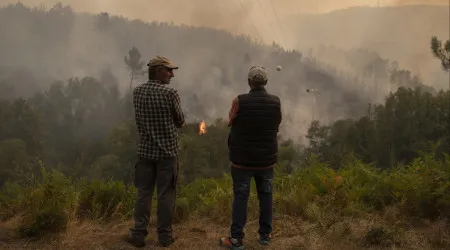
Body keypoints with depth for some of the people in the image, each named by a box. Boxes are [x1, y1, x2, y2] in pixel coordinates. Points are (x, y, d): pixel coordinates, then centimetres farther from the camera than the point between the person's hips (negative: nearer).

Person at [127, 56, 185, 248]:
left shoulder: (137, 92, 2)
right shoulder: (170, 93, -13)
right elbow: (180, 122, -2)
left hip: (145, 150, 4)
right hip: (167, 151, -4)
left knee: (143, 193, 10)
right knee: (165, 194, 6)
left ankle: (139, 234, 14)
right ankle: (164, 235, 15)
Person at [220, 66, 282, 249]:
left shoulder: (239, 101, -15)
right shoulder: (276, 102, -7)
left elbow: (231, 123, 2)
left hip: (242, 159, -2)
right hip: (267, 158, 2)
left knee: (240, 197, 5)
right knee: (265, 195, 14)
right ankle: (265, 234, 23)